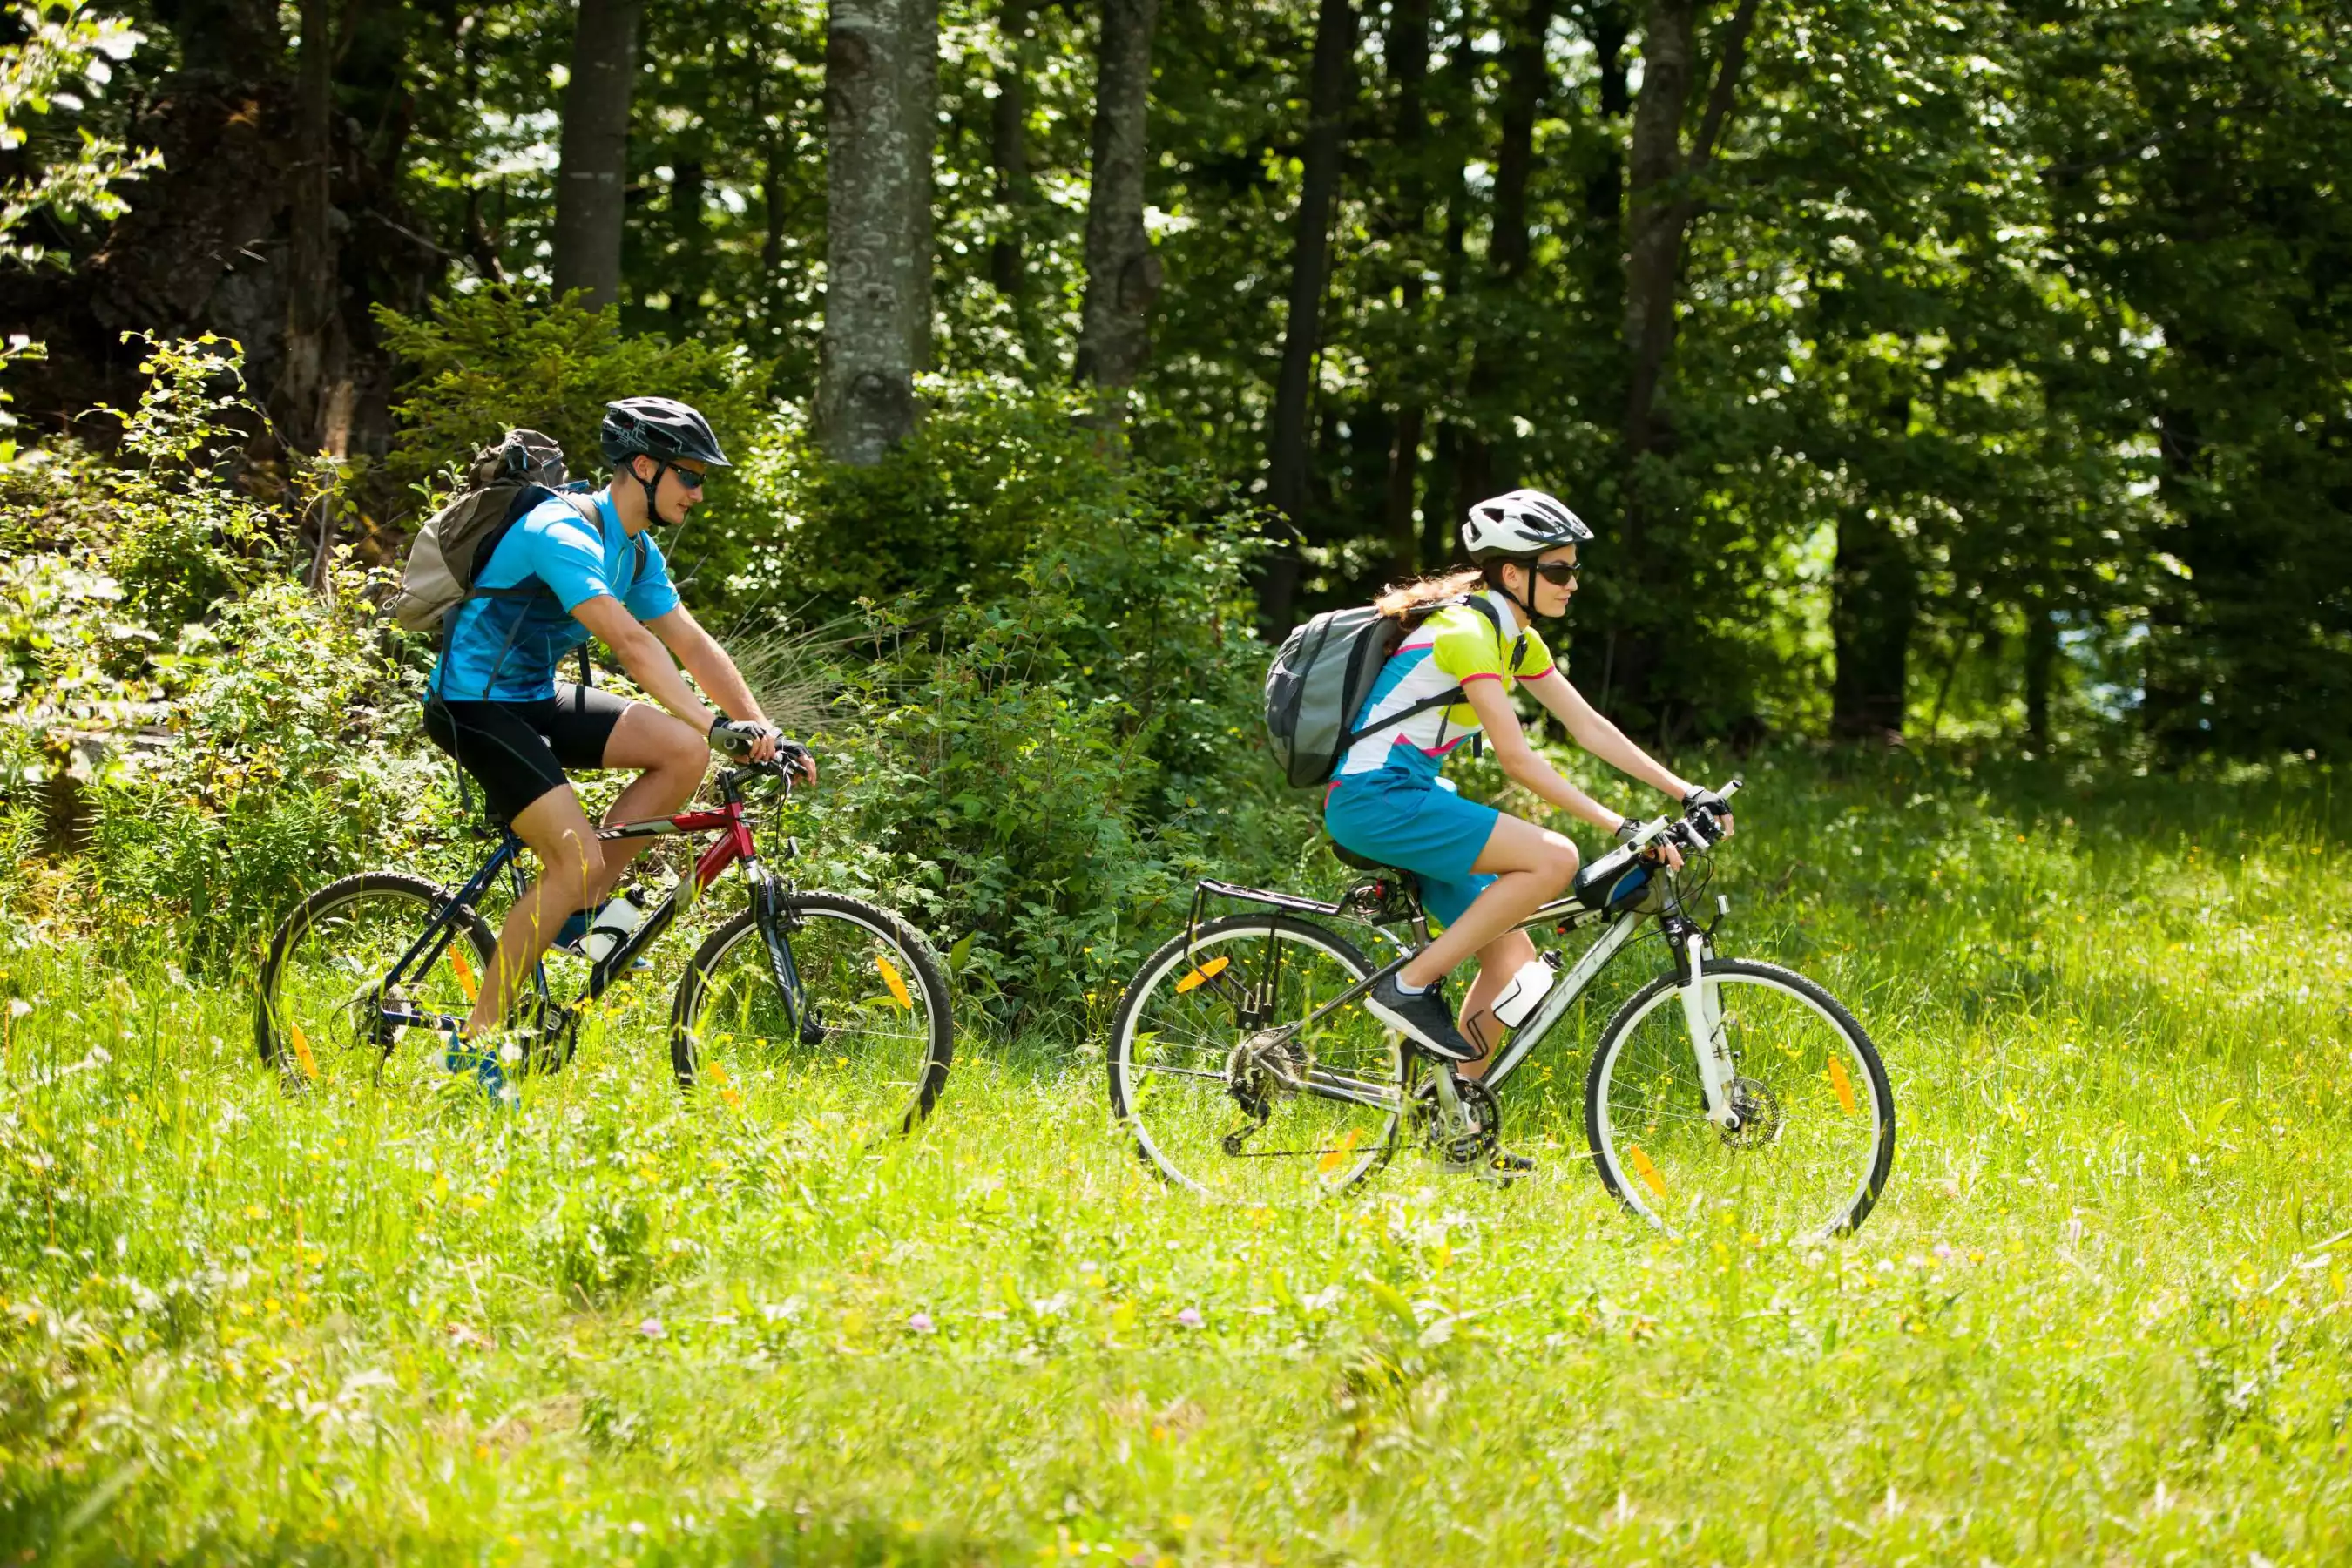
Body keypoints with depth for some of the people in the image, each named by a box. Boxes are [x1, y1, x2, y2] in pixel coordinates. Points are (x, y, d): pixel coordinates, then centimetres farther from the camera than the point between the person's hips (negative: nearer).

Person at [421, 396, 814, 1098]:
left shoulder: (637, 553, 8)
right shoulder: (565, 533, -22)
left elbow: (693, 646, 8)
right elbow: (631, 644, -32)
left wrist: (765, 732, -4)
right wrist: (715, 722, -38)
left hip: (536, 699, 9)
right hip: (475, 704, -9)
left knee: (683, 750, -11)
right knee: (577, 860, -20)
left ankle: (575, 906, -1)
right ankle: (474, 1041, -13)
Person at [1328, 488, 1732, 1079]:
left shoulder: (1517, 639, 13)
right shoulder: (1468, 632, -18)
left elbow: (1588, 727, 14)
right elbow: (1517, 760, -22)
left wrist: (1686, 792, 6)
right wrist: (1622, 827, -24)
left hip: (1410, 798, 10)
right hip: (1374, 799, -10)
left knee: (1513, 960, 4)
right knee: (1554, 858, -22)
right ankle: (1410, 986, -16)